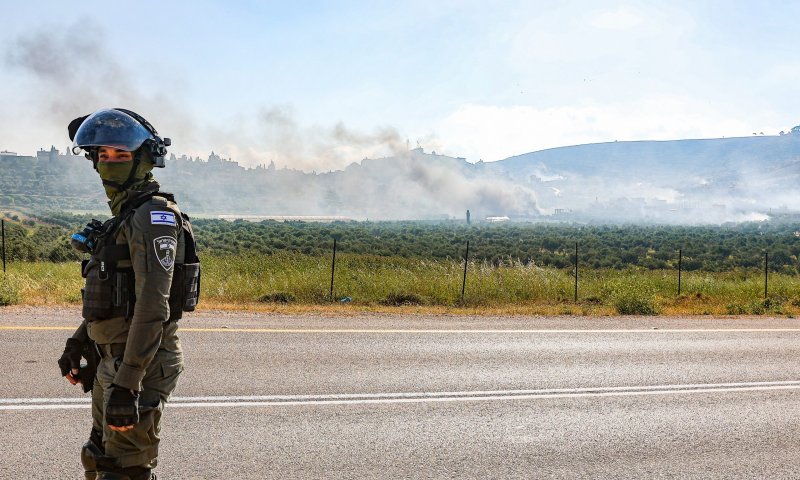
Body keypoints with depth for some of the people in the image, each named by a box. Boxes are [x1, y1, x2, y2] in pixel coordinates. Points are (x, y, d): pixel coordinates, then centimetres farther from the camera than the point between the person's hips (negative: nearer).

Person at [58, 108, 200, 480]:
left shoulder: (153, 216, -17)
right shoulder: (124, 218, 15)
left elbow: (153, 308, -25)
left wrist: (126, 385, -27)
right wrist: (77, 342, 19)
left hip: (142, 365, -10)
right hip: (110, 361, 10)